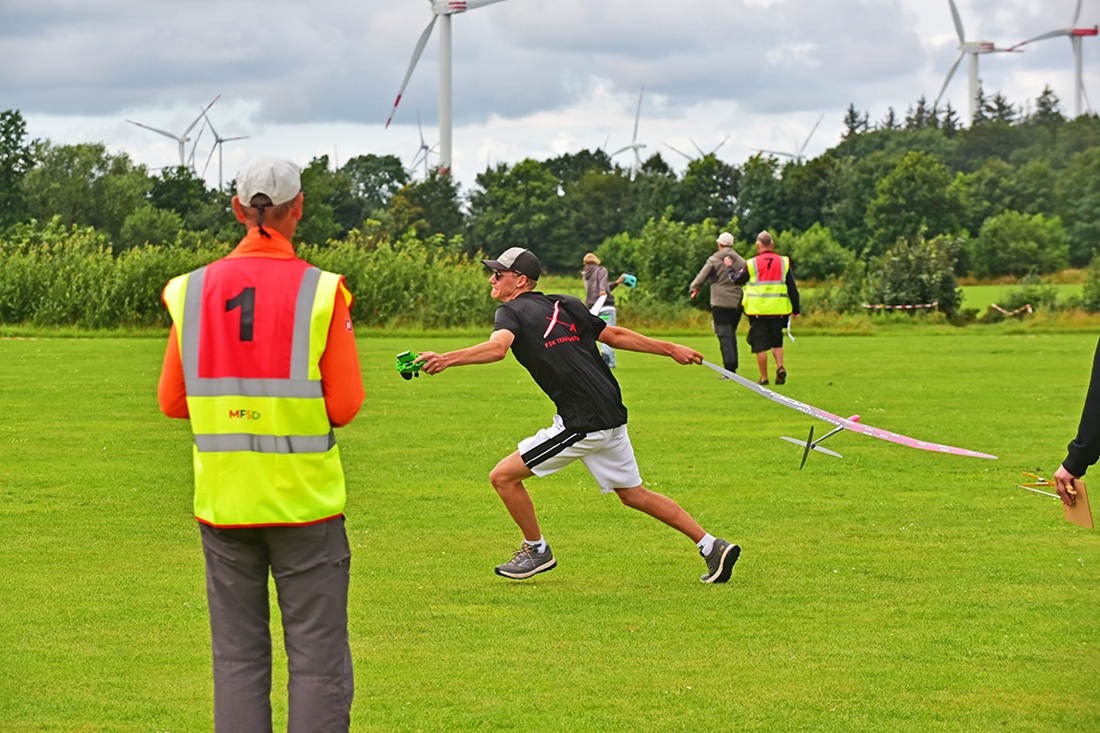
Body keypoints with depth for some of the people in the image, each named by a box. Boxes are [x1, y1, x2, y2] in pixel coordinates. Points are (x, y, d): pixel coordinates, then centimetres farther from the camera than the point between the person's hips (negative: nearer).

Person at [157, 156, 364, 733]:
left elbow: (171, 402, 6)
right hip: (305, 501, -3)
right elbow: (345, 407, -10)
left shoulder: (194, 292, 0)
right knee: (318, 660, 2)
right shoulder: (321, 292, -9)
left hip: (222, 505, 3)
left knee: (237, 658, 9)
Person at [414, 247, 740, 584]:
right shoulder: (565, 306, 16)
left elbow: (497, 347, -27)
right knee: (633, 494, 20)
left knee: (503, 476, 0)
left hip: (582, 426, -8)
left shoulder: (512, 311, -5)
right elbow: (616, 335, 18)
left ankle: (537, 550, 13)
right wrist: (670, 348, 26)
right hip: (611, 416, 8)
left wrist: (447, 359, -39)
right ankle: (713, 547, 19)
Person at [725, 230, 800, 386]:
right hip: (778, 310, 2)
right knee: (777, 341, 17)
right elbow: (792, 288, 4)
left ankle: (764, 377, 5)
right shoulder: (784, 262, 2)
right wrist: (795, 309, 12)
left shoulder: (752, 264, -3)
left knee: (760, 344, 4)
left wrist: (730, 267, 31)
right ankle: (780, 367, -6)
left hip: (758, 310, -2)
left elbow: (737, 280, 12)